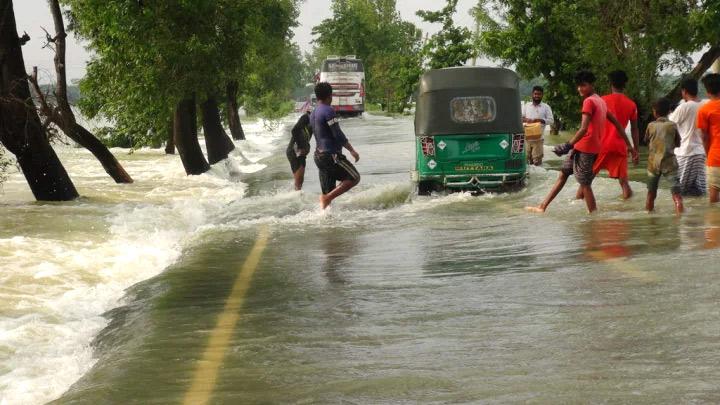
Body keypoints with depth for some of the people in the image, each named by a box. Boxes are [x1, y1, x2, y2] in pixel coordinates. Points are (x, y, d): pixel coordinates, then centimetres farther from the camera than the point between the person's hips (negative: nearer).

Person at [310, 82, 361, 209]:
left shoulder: (313, 114, 15)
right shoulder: (328, 111, -12)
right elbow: (338, 134, -16)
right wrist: (351, 150, -11)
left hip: (319, 155, 9)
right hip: (332, 155, -9)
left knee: (328, 192, 10)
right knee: (354, 178, 0)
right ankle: (328, 197, -13)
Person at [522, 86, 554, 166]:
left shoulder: (546, 107, 5)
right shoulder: (526, 105, 14)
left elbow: (551, 120, 0)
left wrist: (540, 120, -17)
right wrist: (525, 120, -12)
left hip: (538, 138, -2)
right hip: (526, 137, 2)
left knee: (537, 160, -4)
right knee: (526, 159, 3)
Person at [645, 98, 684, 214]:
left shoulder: (651, 126, -1)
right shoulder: (673, 125, -1)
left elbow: (646, 140, 11)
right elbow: (678, 143, 8)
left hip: (654, 162, 2)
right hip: (669, 162, -2)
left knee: (651, 190, 18)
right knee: (675, 189, -8)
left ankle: (649, 209, 30)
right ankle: (680, 210, -23)